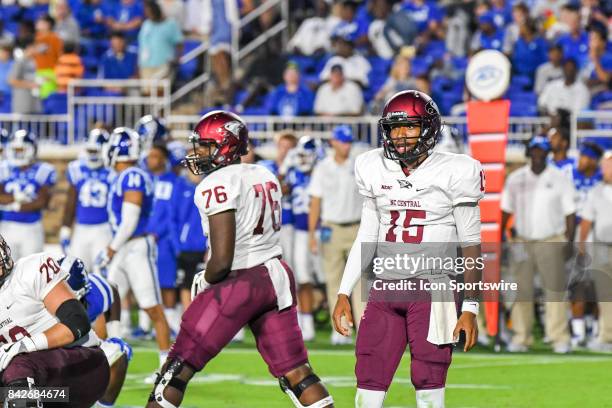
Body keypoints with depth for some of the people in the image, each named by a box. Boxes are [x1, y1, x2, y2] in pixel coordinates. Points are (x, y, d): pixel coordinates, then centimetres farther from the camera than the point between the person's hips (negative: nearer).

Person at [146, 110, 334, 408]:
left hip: (240, 283, -8)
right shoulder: (265, 177, 11)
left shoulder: (217, 185, -13)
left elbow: (222, 261, -18)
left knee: (178, 369, 1)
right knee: (295, 373, 8)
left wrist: (204, 282, 3)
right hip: (277, 277, 8)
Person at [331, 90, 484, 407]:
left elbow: (470, 245, -3)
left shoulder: (454, 173, -7)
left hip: (432, 293, -5)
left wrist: (470, 308, -6)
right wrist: (344, 293, 10)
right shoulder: (375, 170, 7)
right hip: (385, 289, 5)